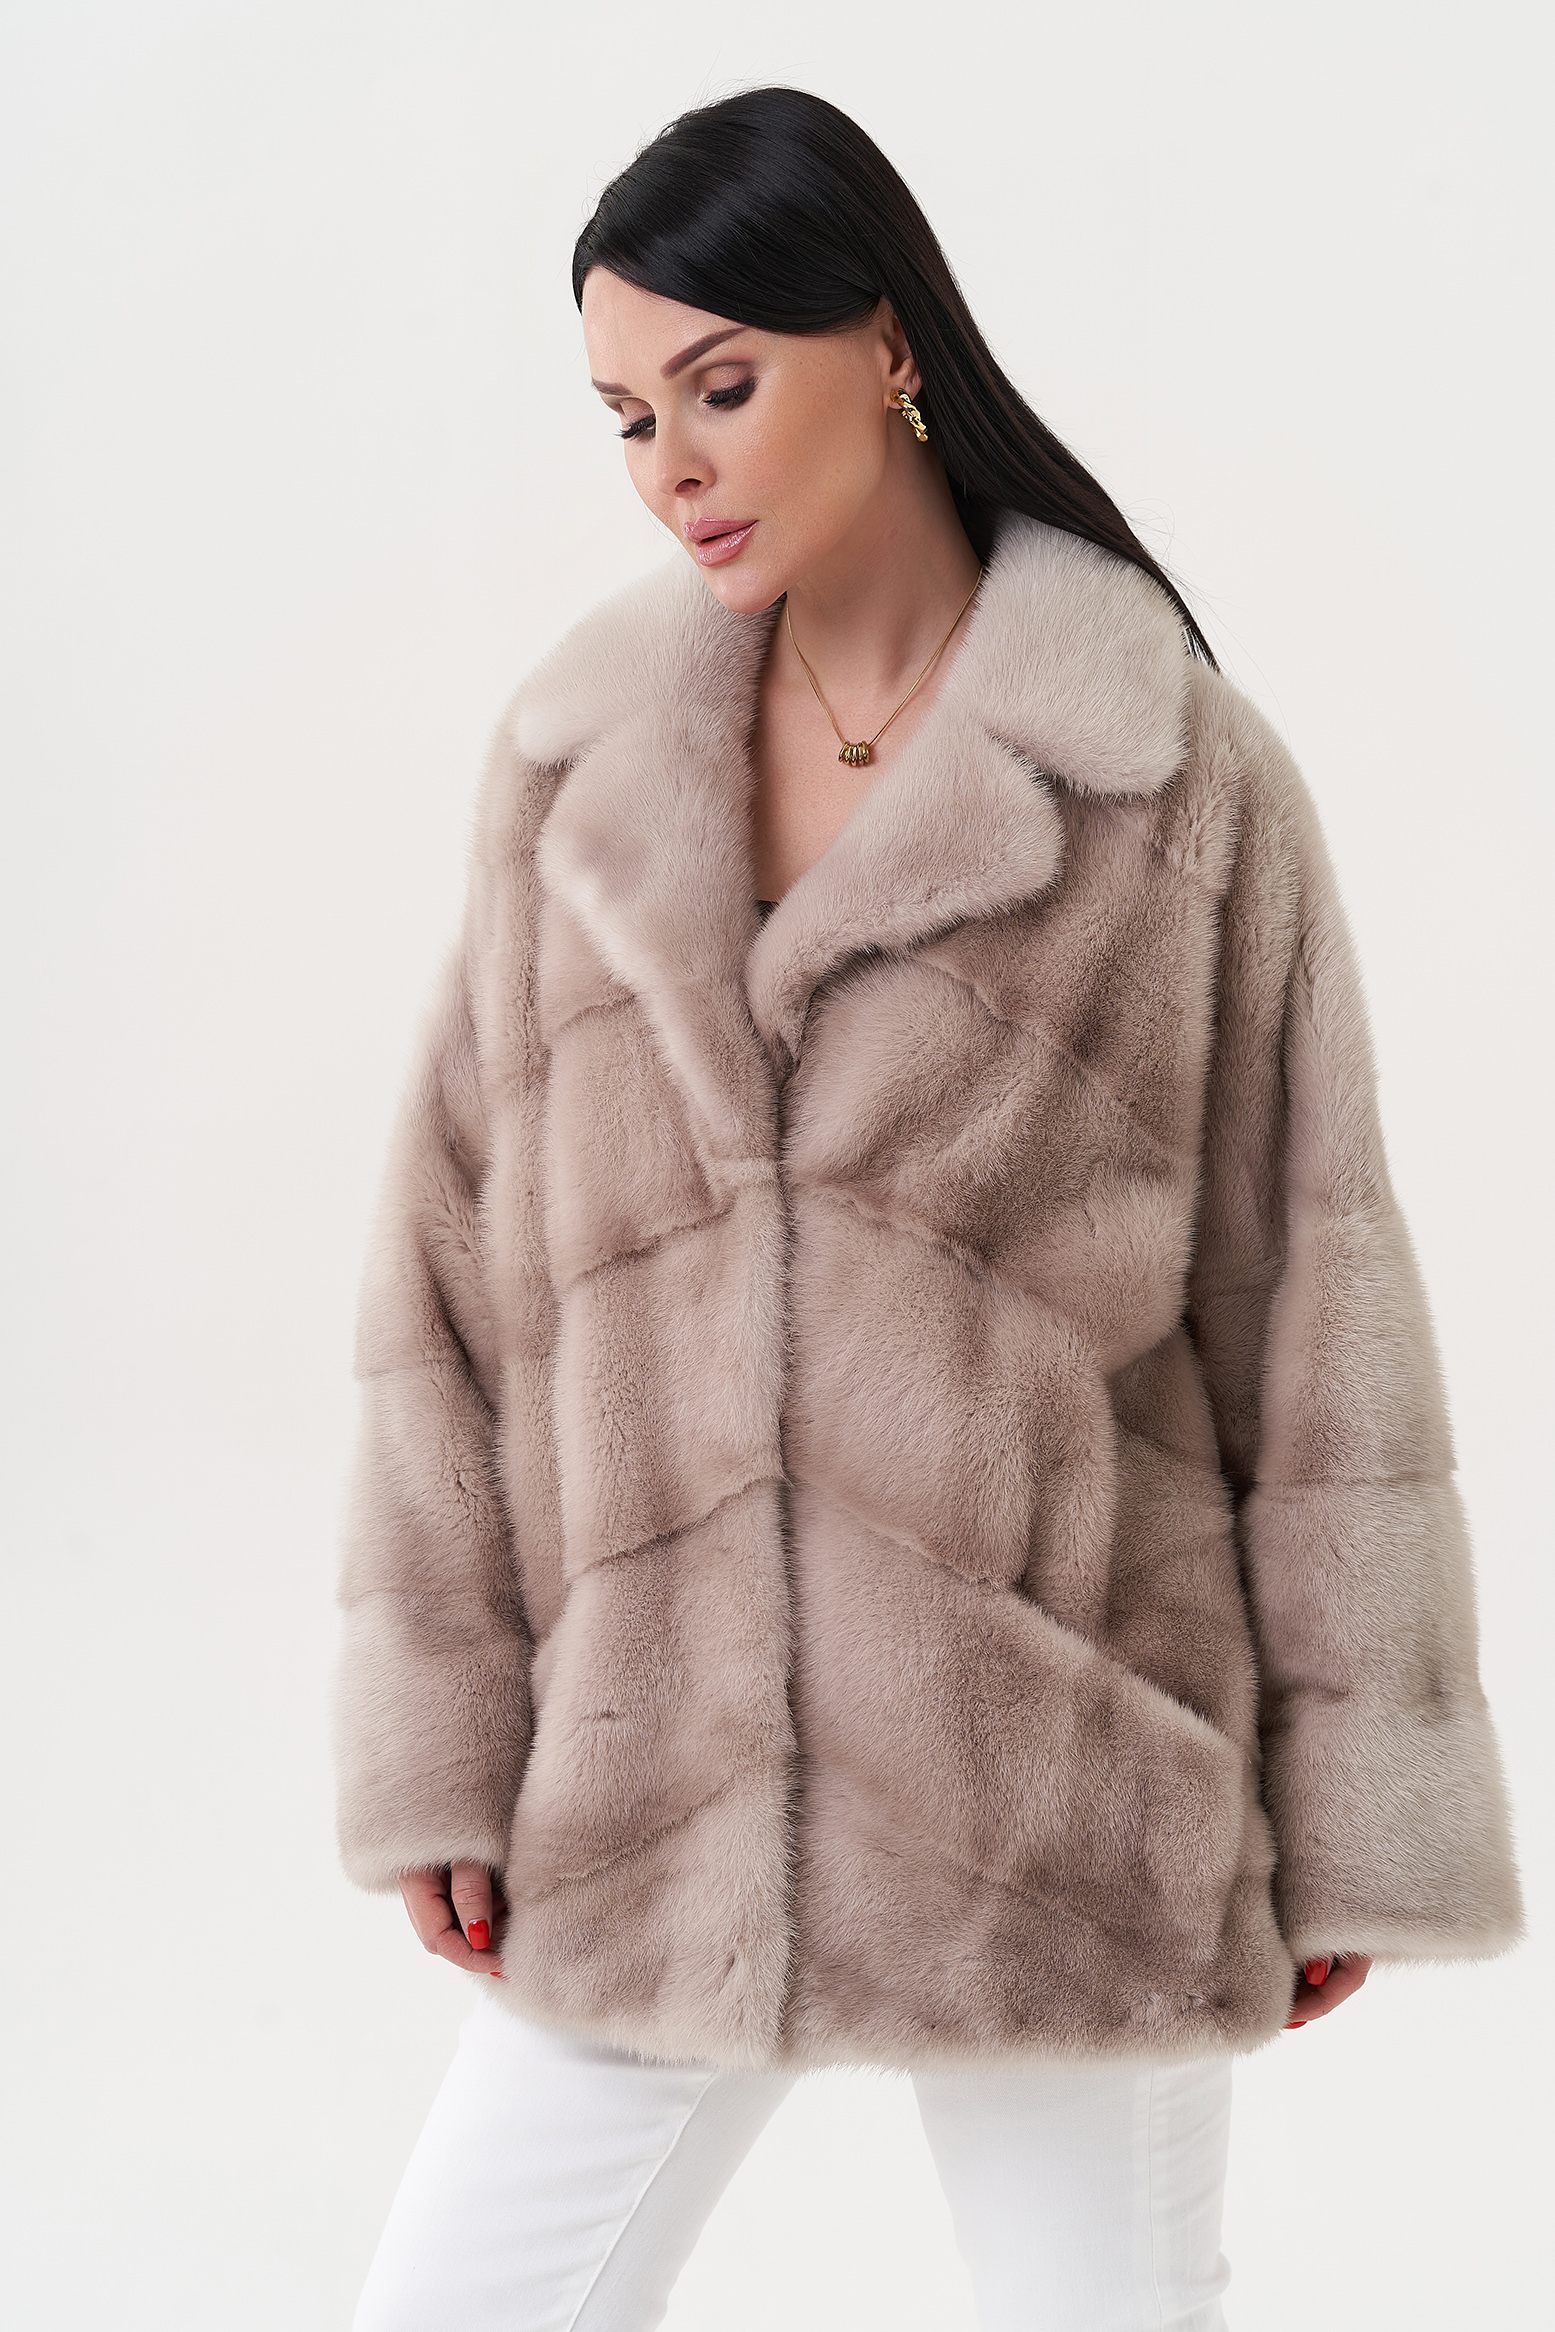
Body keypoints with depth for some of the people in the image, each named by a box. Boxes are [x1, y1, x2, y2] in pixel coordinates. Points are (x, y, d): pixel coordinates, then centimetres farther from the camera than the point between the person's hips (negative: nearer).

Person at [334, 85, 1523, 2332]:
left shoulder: (1187, 779, -5)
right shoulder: (577, 765, 3)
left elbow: (1311, 1294, -2)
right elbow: (457, 1262, 5)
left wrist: (1356, 1811, 0)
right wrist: (437, 1735, 1)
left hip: (1077, 1796, -2)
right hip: (649, 1793, 3)